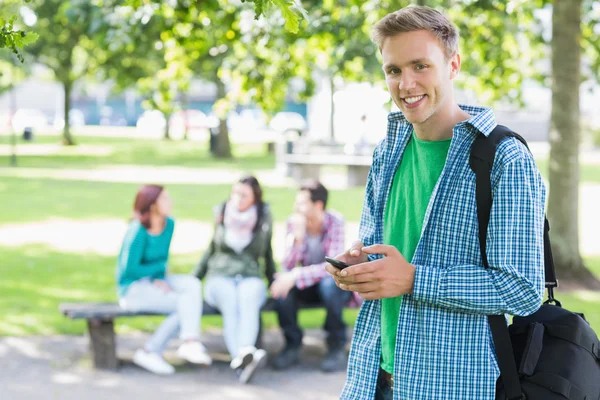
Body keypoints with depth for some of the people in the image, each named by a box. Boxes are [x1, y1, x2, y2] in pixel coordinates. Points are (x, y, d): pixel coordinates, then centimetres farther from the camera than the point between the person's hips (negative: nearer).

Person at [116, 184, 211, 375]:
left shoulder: (169, 224, 1)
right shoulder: (137, 231, -20)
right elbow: (130, 270, -19)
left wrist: (159, 278, -9)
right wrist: (161, 268, -8)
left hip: (154, 280, 7)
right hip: (133, 288, -7)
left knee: (192, 284, -21)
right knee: (185, 304, -21)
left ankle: (190, 343, -22)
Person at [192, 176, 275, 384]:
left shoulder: (264, 219, 6)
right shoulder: (223, 214, 8)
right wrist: (192, 280, 19)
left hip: (250, 278, 0)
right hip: (220, 276, 0)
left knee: (249, 300, -38)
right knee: (231, 304, -36)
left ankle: (244, 352, -64)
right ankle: (243, 361, -60)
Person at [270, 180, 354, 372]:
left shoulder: (334, 222, -20)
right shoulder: (294, 222, -10)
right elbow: (288, 265, -18)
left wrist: (295, 276, -39)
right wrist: (298, 237, -35)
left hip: (336, 284, -3)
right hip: (307, 286, 3)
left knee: (328, 283, -37)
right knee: (281, 282, -27)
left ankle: (337, 345, -18)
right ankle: (292, 344, -13)